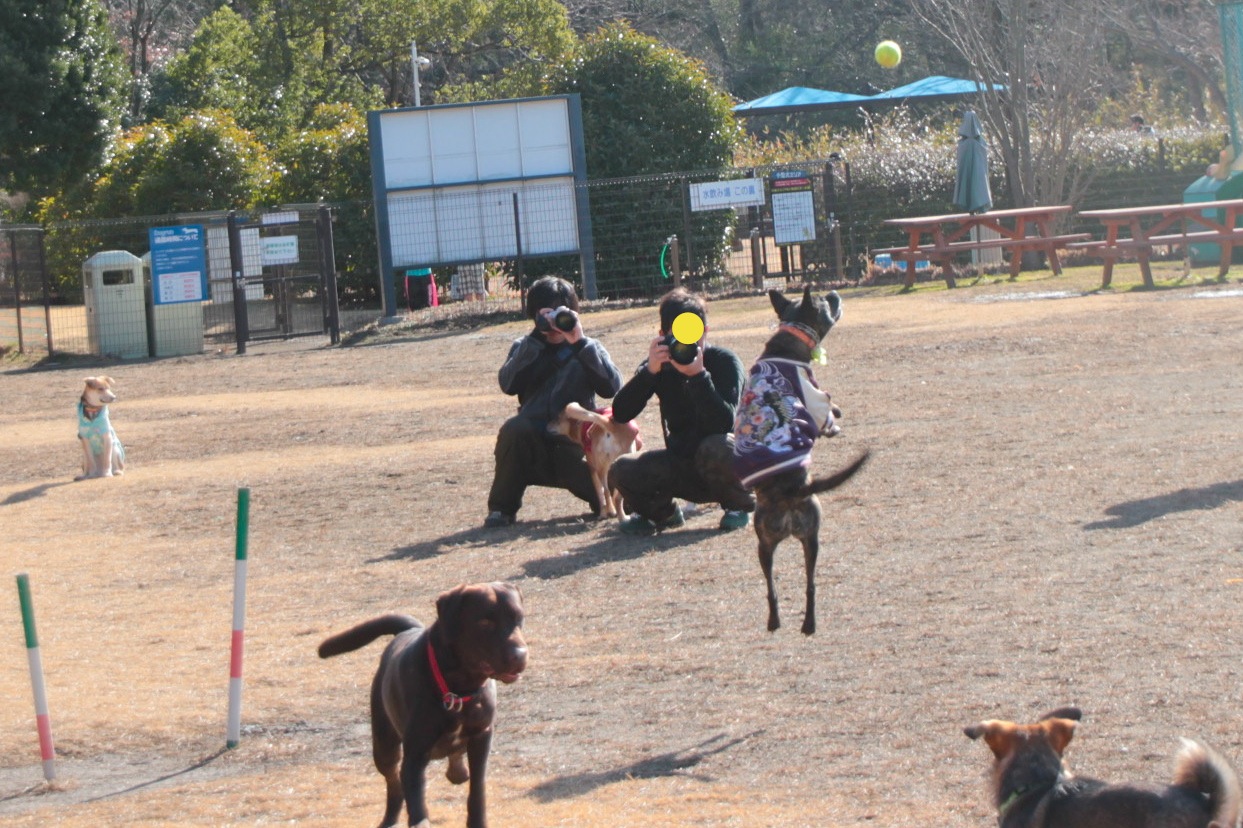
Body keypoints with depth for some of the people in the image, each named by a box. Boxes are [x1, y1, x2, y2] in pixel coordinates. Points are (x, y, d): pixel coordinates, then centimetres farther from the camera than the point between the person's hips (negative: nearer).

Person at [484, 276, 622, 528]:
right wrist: (536, 339, -12)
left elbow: (611, 387, -10)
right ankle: (501, 509, -14)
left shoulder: (587, 350, 10)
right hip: (532, 448, 1)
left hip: (574, 448, -1)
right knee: (514, 429, -34)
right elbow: (508, 384, -9)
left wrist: (580, 343, -15)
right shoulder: (525, 349, 13)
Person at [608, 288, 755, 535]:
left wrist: (698, 375, -38)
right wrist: (649, 372, -29)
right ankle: (662, 513, 13)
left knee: (716, 449, -38)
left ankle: (739, 507, -5)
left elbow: (723, 424, -30)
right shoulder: (660, 365, -4)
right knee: (621, 471, -21)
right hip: (683, 464, 3)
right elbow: (620, 414, -17)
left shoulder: (724, 361, -15)